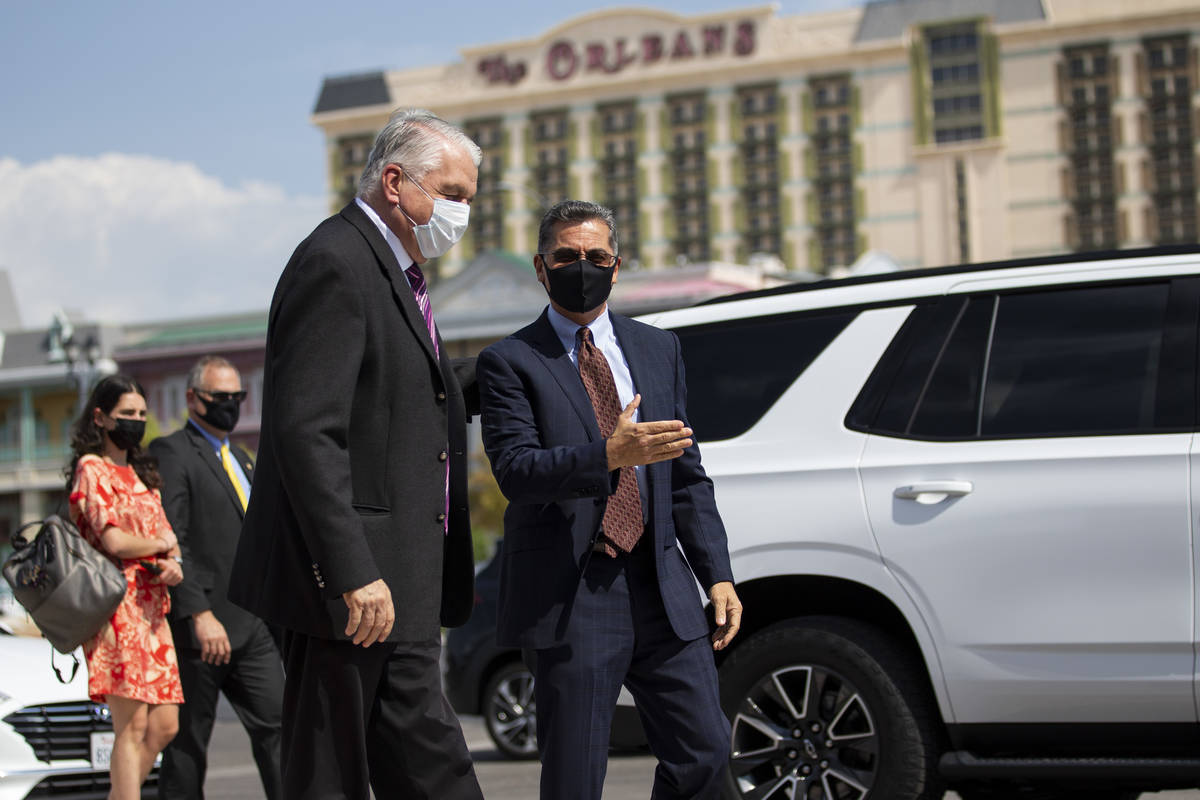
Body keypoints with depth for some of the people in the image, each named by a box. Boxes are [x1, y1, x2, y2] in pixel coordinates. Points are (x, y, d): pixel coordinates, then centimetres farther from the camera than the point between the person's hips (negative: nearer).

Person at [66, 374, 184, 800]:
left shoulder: (141, 473, 22)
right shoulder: (93, 469, -4)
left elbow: (169, 538, 18)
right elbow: (114, 542, -15)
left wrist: (174, 565, -4)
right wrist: (163, 545, 2)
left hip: (152, 609, 8)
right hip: (118, 608, -8)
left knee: (164, 725, 5)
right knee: (133, 726, -11)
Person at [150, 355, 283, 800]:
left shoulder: (241, 459, 21)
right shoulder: (171, 453, -6)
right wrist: (200, 615, -23)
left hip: (252, 627, 8)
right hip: (199, 627, -7)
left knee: (275, 726, -1)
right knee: (188, 742, 1)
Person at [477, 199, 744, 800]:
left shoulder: (658, 350, 16)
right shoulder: (510, 362, 0)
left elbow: (687, 474, 16)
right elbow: (516, 470, -14)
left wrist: (717, 574, 8)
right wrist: (608, 454, -30)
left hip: (660, 590, 4)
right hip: (569, 596, -4)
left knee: (705, 752, -1)